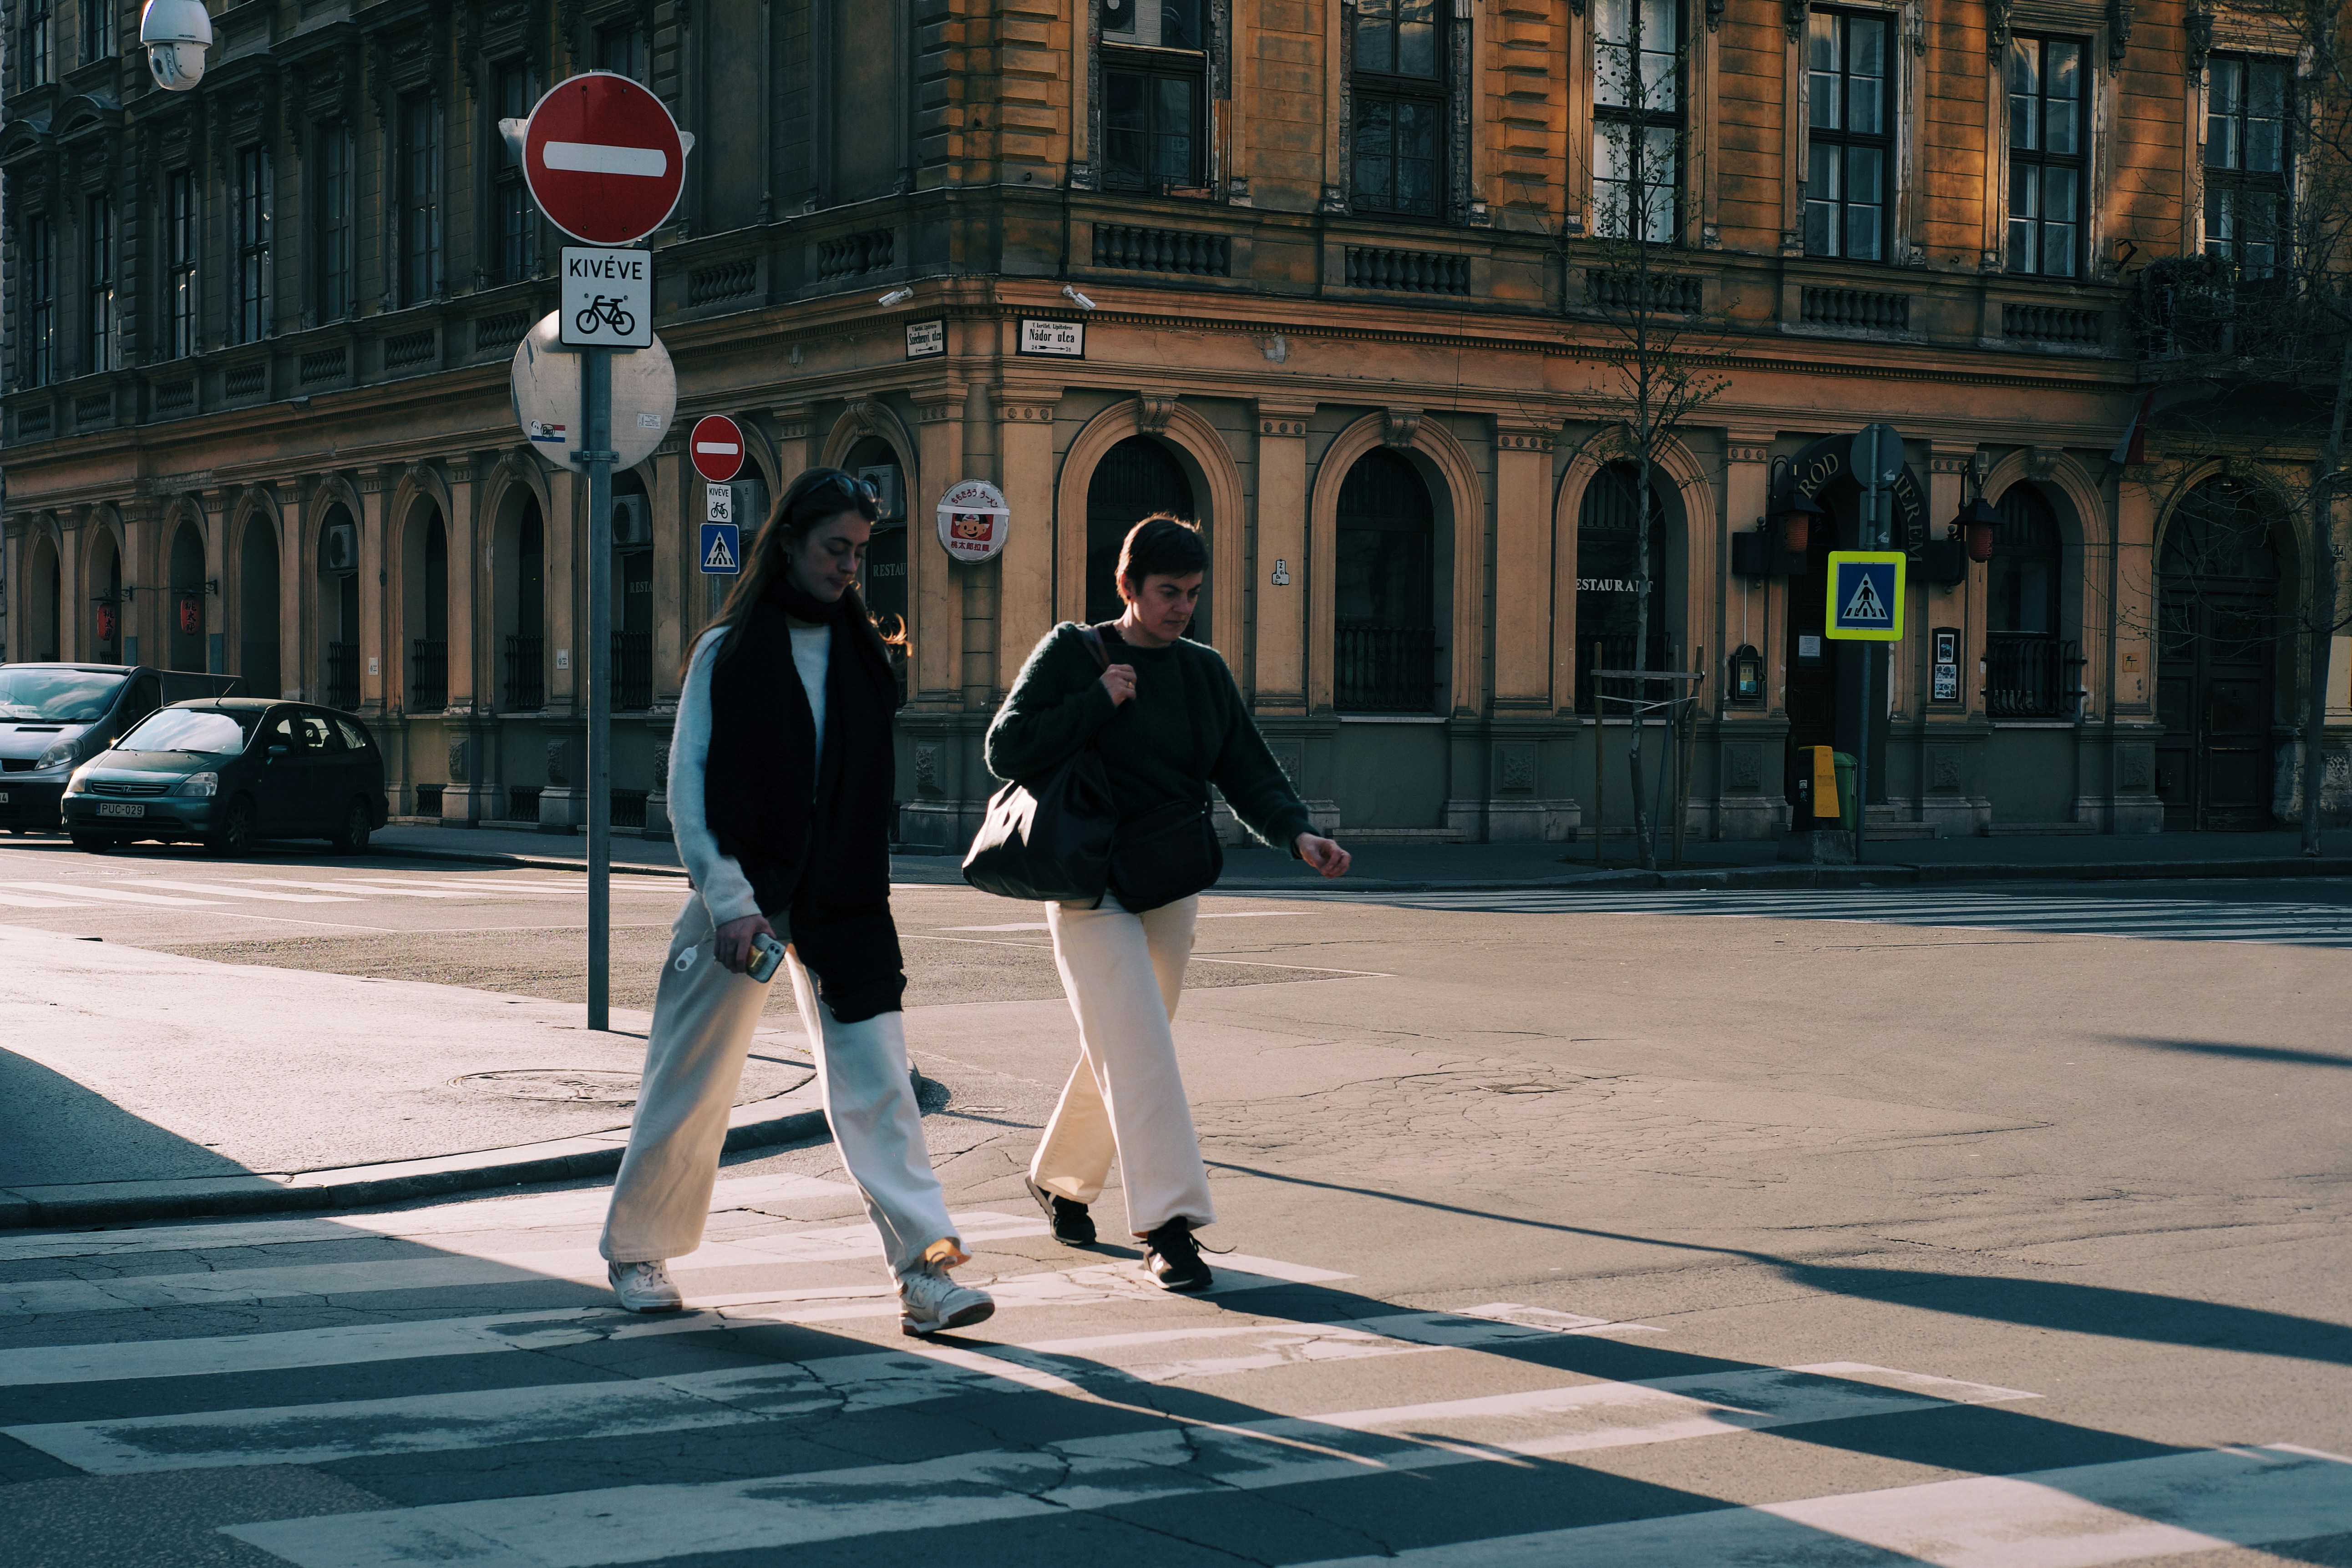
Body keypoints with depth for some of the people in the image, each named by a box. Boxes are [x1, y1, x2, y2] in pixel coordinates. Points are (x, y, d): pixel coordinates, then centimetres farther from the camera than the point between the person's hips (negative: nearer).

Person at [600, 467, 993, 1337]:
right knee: (690, 1087, 6)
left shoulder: (861, 651, 8)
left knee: (877, 1081, -6)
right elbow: (688, 784, -8)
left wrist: (869, 891, 10)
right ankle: (635, 1251, 25)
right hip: (744, 898, -3)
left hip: (842, 904, 3)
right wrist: (728, 898, -17)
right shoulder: (729, 651, -4)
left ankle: (925, 1273, -9)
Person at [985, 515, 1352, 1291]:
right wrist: (1098, 700, -16)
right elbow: (1007, 750, -10)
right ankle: (1167, 1222, -16)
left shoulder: (1205, 671, 11)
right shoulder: (1072, 653, -3)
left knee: (1121, 1049, 14)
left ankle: (1060, 1178, 35)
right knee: (1138, 1049, -15)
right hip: (1090, 883, -6)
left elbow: (1250, 774, 10)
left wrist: (1298, 833, -9)